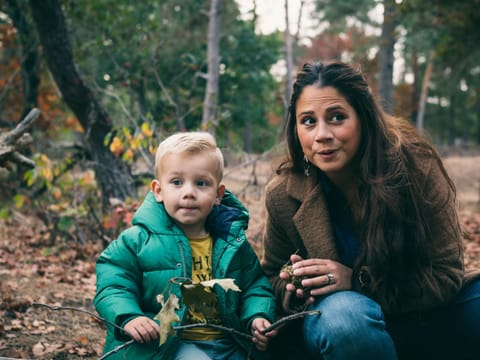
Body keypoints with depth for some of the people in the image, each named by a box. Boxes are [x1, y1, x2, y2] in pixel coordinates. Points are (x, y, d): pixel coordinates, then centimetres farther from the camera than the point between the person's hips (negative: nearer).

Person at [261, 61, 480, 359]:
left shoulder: (415, 167, -17)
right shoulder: (284, 194, -12)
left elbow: (446, 275, -13)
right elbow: (276, 275, 5)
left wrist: (357, 281, -25)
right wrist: (294, 289, -19)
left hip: (423, 316, 0)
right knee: (345, 314, -36)